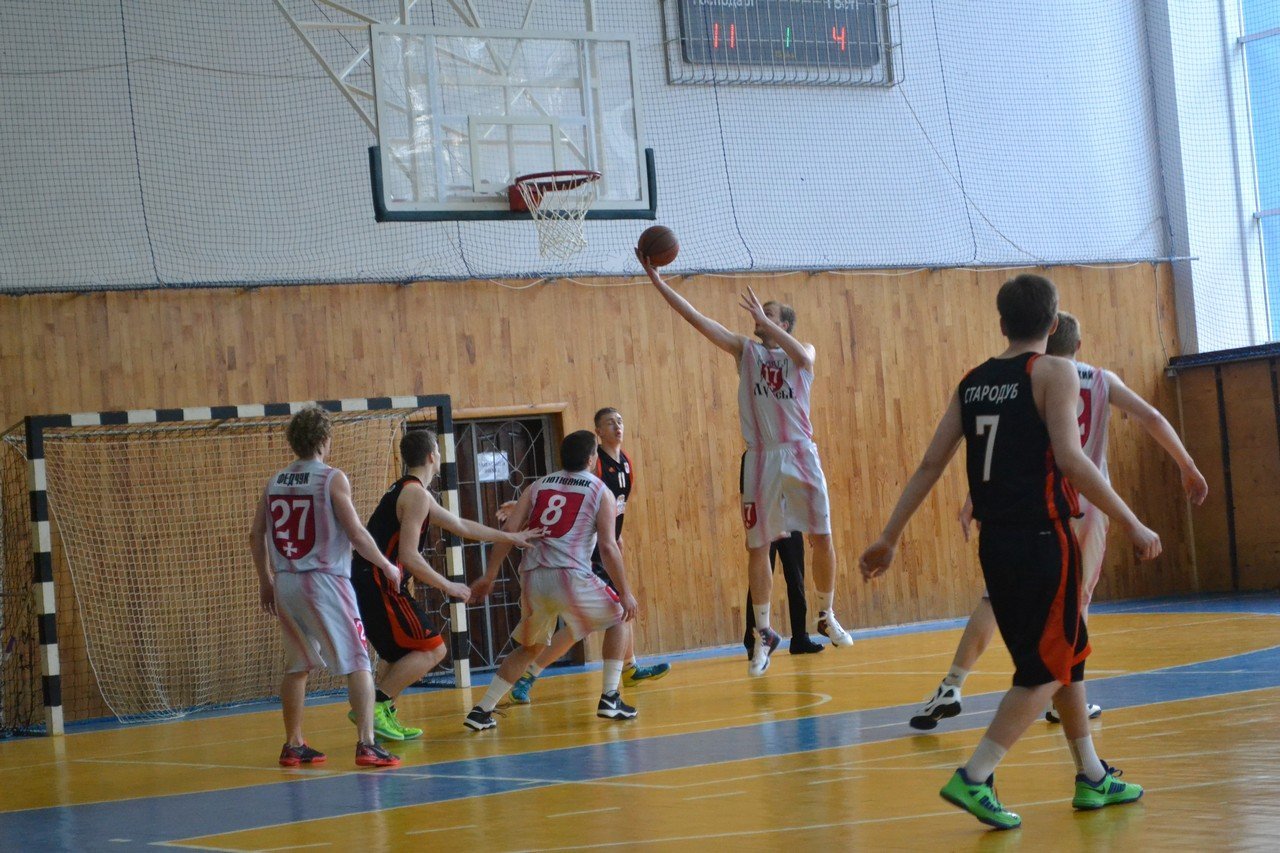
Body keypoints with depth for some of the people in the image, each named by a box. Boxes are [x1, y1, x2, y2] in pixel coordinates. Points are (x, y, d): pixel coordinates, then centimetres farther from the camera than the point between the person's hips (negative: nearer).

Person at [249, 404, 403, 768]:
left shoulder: (274, 483, 9)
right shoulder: (332, 479, -7)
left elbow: (256, 536, 12)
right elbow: (357, 534, -11)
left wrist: (265, 581, 23)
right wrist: (387, 566, 3)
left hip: (285, 584, 6)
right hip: (324, 581, -6)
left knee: (297, 666, 18)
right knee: (357, 663, -3)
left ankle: (293, 745, 23)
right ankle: (366, 744, -13)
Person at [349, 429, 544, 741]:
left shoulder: (408, 491, 21)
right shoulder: (416, 494, -11)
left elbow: (461, 526, 30)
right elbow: (409, 557, -18)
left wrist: (510, 537, 33)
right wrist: (448, 586, -8)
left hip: (368, 583, 10)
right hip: (379, 584, -10)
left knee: (408, 652, 20)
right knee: (432, 649, -6)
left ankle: (384, 716, 13)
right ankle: (375, 706, -11)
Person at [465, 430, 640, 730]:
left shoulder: (538, 486, 19)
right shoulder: (601, 492, 8)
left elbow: (508, 532, 9)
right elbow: (607, 547, -2)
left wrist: (489, 577, 12)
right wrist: (625, 592, 3)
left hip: (532, 579, 4)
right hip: (570, 577, -4)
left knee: (530, 647, 24)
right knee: (618, 619, 20)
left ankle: (483, 711, 15)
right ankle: (610, 699, 12)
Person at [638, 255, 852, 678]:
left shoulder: (802, 354, 3)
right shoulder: (745, 350, 7)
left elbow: (802, 356, -24)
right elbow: (697, 319, -1)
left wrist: (764, 320, -32)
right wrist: (657, 281, -8)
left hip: (800, 454, -1)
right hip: (761, 458, 1)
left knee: (821, 538, 1)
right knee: (757, 547, 1)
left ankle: (827, 617, 21)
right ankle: (764, 635, 10)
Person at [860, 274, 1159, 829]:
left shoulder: (972, 382, 11)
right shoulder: (1053, 372, -8)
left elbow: (930, 465, 8)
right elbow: (1070, 461, -19)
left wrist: (889, 538, 10)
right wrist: (1133, 525, -14)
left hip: (995, 542, 7)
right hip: (1042, 539, -7)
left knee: (1068, 652, 20)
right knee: (1045, 668, 1)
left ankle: (1092, 778, 27)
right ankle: (975, 779, -8)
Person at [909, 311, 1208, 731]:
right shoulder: (1103, 381, 10)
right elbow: (1152, 418, 4)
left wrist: (974, 499, -8)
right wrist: (1189, 468, 10)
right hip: (1088, 503, 1)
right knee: (1076, 602, 15)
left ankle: (952, 686, -6)